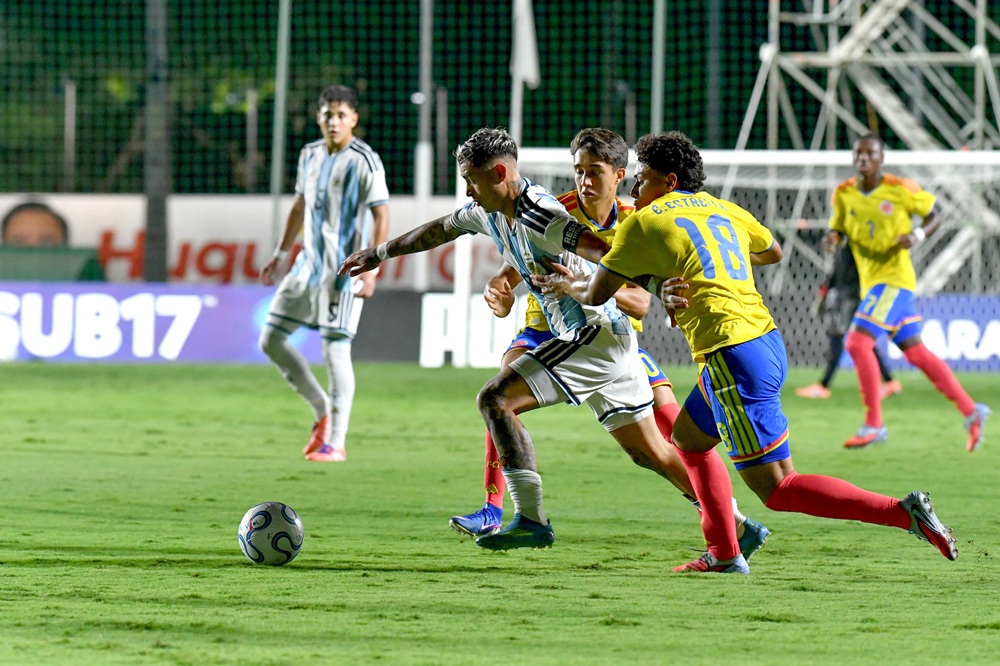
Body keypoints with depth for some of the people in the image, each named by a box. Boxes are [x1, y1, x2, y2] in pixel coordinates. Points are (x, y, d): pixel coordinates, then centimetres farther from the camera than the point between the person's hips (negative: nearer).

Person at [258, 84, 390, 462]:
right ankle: (322, 410, 20)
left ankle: (336, 442, -3)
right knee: (271, 339, 6)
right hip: (309, 264, 8)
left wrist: (371, 270, -21)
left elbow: (381, 218, -14)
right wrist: (281, 254, 20)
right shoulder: (310, 155, 10)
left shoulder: (364, 162, -11)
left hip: (344, 270, -8)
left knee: (335, 349, -9)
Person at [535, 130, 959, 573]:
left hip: (733, 357, -9)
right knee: (688, 437, 28)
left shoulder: (643, 224, -1)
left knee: (777, 491, -6)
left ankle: (904, 511, -19)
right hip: (768, 342, 9)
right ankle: (724, 554, 26)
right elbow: (772, 252, 37)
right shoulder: (724, 210, 18)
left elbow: (595, 295, 5)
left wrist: (570, 285, 26)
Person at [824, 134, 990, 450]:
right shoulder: (844, 194, 5)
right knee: (915, 352, 11)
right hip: (871, 281, 7)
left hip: (894, 278, -7)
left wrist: (918, 234, -16)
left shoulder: (900, 189, -8)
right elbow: (838, 228, 15)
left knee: (857, 342, -19)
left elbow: (934, 216, 4)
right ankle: (971, 411, 20)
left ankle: (873, 424, -12)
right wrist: (833, 237, -8)